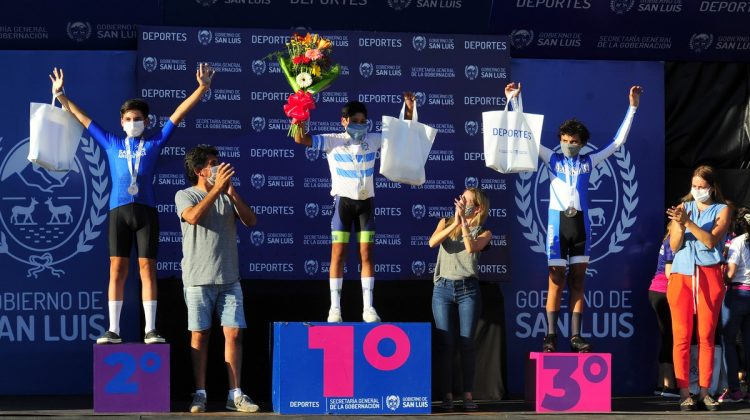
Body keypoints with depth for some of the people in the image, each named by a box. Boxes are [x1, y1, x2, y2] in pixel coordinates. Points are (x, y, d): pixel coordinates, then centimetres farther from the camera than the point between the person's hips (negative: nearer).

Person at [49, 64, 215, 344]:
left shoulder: (154, 143, 12)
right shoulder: (111, 144, 15)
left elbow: (178, 114, 9)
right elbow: (82, 118, 21)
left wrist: (202, 88, 5)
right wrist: (60, 95, 22)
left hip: (146, 210, -1)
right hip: (119, 211, 1)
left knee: (147, 267, -2)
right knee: (117, 268, -2)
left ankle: (150, 330, -2)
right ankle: (113, 330, -1)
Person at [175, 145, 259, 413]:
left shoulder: (227, 196, 14)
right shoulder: (185, 196, 2)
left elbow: (251, 221, 3)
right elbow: (193, 216, -19)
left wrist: (232, 192, -5)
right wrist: (217, 188, -19)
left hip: (229, 278, 4)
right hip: (198, 278, -4)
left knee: (234, 334, -1)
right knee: (199, 335, -1)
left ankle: (235, 394, 2)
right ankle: (200, 394, 5)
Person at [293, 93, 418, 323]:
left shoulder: (373, 140, 4)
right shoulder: (333, 141, -4)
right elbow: (301, 139, -11)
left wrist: (409, 110, -4)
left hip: (365, 202, 3)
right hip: (343, 201, -3)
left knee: (367, 254, 2)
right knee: (338, 254, -3)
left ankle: (368, 308, 5)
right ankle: (335, 308, 0)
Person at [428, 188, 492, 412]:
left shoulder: (483, 233, 7)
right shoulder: (446, 222, 12)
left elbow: (471, 247, -14)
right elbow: (432, 242, -7)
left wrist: (463, 221, -17)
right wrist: (454, 223, -16)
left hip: (468, 288, -1)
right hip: (443, 287, 1)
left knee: (467, 343, -3)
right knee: (446, 343, -3)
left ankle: (468, 395, 1)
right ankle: (447, 396, -1)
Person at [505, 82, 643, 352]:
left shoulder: (588, 162, 11)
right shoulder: (552, 160, 7)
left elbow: (618, 141, 15)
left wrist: (632, 108, 13)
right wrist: (513, 101, -2)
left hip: (580, 225, 2)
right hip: (557, 224, -2)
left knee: (578, 282, 3)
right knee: (556, 282, -4)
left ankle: (575, 337, 4)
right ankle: (551, 336, -2)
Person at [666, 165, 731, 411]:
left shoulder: (721, 210, 7)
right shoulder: (683, 208, 13)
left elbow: (711, 241, -9)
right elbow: (674, 247, 6)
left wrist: (688, 222, -18)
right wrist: (679, 225, -12)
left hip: (709, 276, -1)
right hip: (681, 275, 1)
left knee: (706, 335, -1)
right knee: (682, 335, -5)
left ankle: (704, 391, 2)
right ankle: (684, 392, -5)